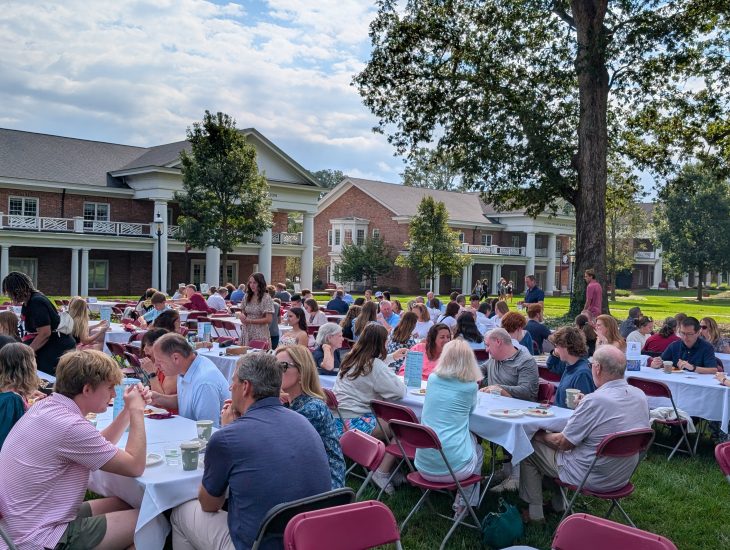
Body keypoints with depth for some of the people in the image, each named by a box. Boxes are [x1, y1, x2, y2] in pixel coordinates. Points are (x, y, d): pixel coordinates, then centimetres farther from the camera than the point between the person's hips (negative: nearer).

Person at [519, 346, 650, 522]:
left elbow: (563, 443, -17)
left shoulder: (594, 401, -28)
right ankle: (557, 501, 33)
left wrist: (542, 436, 1)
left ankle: (534, 512, 19)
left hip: (592, 479, -7)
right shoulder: (640, 395, -6)